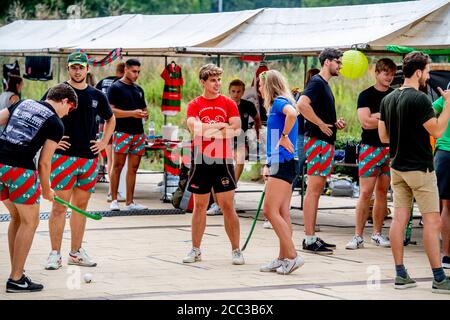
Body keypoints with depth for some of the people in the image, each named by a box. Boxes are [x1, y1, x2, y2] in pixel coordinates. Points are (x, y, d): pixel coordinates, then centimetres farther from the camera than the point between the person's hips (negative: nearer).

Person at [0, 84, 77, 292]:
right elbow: (44, 162, 1)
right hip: (20, 169, -7)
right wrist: (46, 190, 15)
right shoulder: (56, 124, 2)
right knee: (30, 221, 8)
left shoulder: (22, 103, 19)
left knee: (17, 217, 22)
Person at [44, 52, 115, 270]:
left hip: (89, 158, 4)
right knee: (59, 206, -6)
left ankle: (76, 252, 18)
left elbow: (110, 119, 25)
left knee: (81, 205, 10)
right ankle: (55, 254, 0)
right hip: (63, 156, -4)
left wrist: (104, 142, 13)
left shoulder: (97, 96, 10)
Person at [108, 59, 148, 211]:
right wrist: (132, 113, -17)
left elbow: (144, 108, 27)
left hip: (138, 133, 7)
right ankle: (114, 200, 2)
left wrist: (145, 114, 2)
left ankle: (130, 202, 10)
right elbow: (111, 111, -11)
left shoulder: (139, 90, 19)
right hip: (122, 132, -7)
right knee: (117, 166, -3)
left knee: (133, 168, 7)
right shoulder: (116, 87, -3)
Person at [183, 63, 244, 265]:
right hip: (201, 160, 1)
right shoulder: (194, 105, 3)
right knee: (199, 206, 9)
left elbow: (236, 129, -8)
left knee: (228, 206, -2)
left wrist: (209, 132, -11)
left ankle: (236, 251, 5)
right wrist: (222, 125, -10)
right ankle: (195, 250, 18)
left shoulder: (228, 103, 4)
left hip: (223, 160, -1)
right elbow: (194, 128, -14)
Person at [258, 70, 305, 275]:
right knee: (282, 213, 10)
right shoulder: (276, 105, 19)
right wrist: (269, 165, 21)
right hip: (280, 164, 10)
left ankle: (292, 256, -10)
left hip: (284, 164, -10)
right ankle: (283, 259, 14)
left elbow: (292, 114, -35)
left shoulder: (279, 102, -10)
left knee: (270, 210, -11)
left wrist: (284, 137, -23)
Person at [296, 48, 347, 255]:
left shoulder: (325, 84, 20)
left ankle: (312, 237, 16)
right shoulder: (317, 82, -11)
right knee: (313, 189, -9)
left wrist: (335, 124, 13)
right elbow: (302, 105, -28)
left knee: (317, 190, 11)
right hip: (317, 142, -10)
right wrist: (322, 124, -20)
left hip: (326, 142, 10)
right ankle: (309, 240, -9)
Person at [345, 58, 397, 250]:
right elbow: (365, 122, -12)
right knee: (365, 193, -8)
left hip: (390, 148, 4)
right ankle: (358, 236, -5)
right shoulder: (366, 95, 1)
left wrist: (378, 116, -10)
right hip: (370, 148, -4)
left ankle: (377, 233, 15)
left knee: (382, 192, 8)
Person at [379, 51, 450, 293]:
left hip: (397, 167, 8)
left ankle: (400, 275, 7)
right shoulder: (419, 99, -17)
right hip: (420, 168, -8)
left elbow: (383, 137, 12)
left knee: (399, 218, 6)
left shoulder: (388, 99, 8)